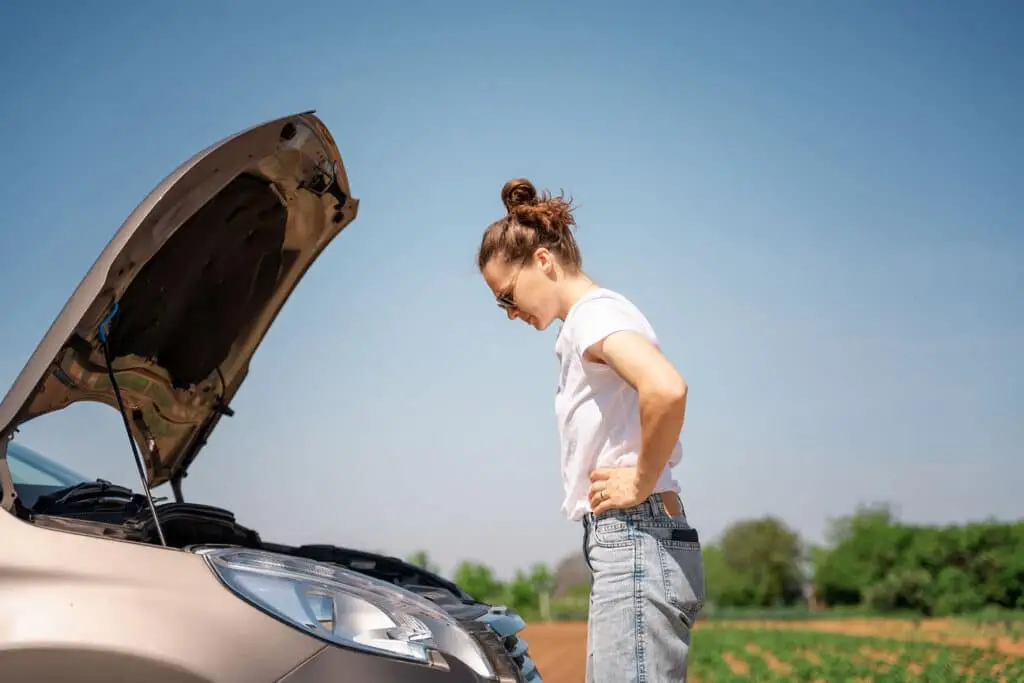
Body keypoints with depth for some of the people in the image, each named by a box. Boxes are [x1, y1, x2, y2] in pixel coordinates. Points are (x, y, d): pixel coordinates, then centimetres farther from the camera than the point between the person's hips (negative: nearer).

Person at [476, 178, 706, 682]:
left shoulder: (594, 312, -8)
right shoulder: (599, 314, 21)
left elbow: (667, 390, -29)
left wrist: (640, 484, -16)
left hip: (633, 542, -10)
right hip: (640, 548, 10)